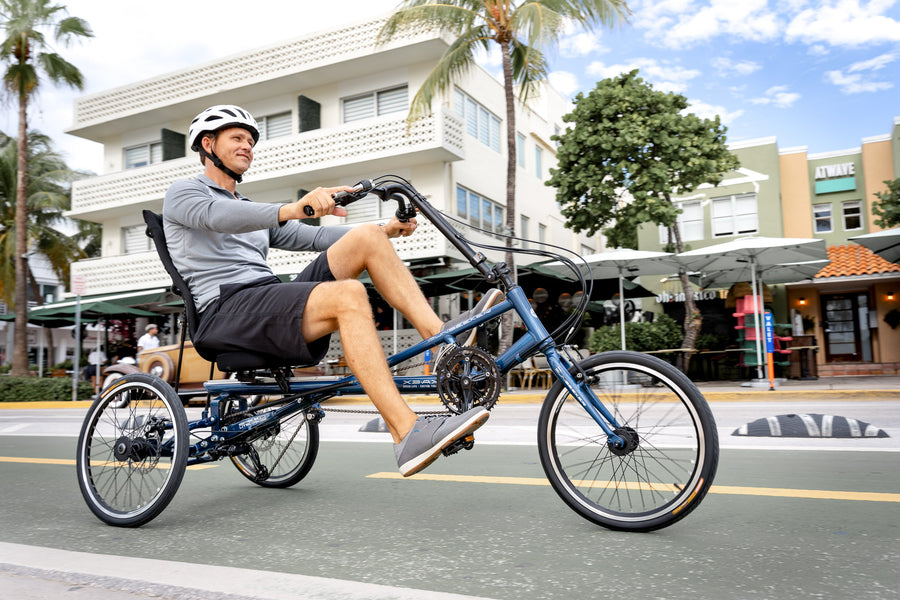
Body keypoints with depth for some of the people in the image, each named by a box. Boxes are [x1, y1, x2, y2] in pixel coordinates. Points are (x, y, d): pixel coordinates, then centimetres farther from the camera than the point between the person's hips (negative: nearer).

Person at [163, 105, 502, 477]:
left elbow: (312, 237, 20)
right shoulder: (183, 194, 9)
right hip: (226, 311, -7)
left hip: (273, 305, 7)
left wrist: (384, 231, 6)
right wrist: (292, 209, -37)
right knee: (348, 295, -33)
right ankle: (408, 437, -42)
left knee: (366, 237, -8)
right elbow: (219, 216, -17)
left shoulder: (251, 210, 32)